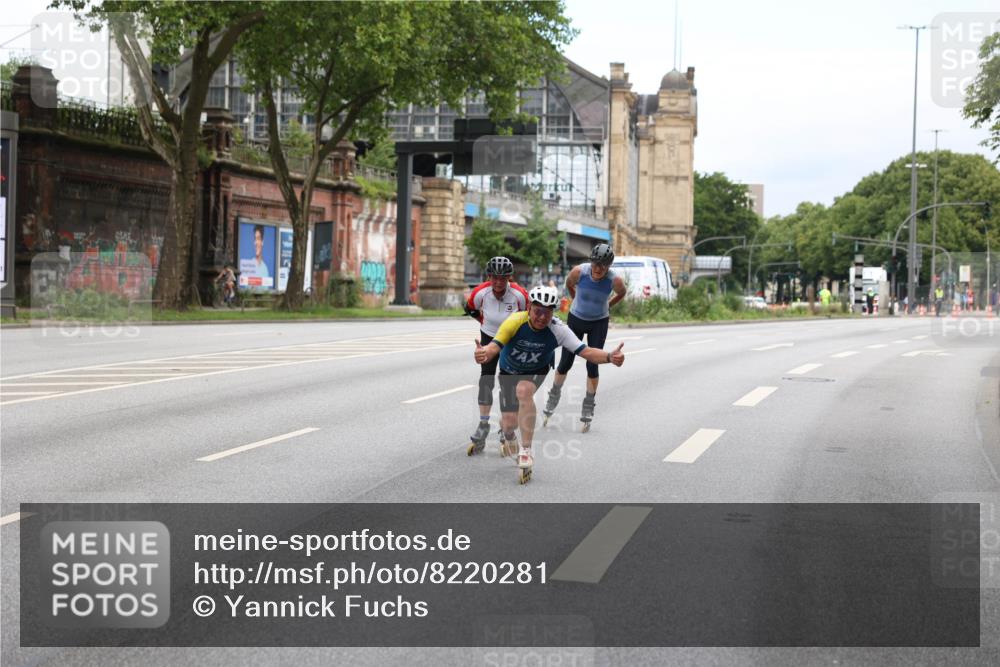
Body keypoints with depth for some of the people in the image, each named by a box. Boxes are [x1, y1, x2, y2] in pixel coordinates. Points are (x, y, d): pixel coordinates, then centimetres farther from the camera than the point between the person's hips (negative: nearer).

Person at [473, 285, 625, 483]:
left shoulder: (558, 329, -30)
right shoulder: (515, 322, -34)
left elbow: (585, 351, -34)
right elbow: (495, 346, -45)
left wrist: (610, 357, -52)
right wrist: (484, 353, -69)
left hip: (537, 369, -1)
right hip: (509, 371, 1)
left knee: (524, 391, -34)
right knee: (510, 421, -1)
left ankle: (526, 451, -23)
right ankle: (508, 436, 42)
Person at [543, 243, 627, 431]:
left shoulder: (615, 280, -23)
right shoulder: (579, 271, -23)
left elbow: (622, 293, 3)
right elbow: (569, 284, 2)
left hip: (599, 323, -1)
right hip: (576, 319, 1)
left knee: (592, 366, -6)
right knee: (565, 363, 3)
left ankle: (588, 408, 8)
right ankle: (553, 397, 27)